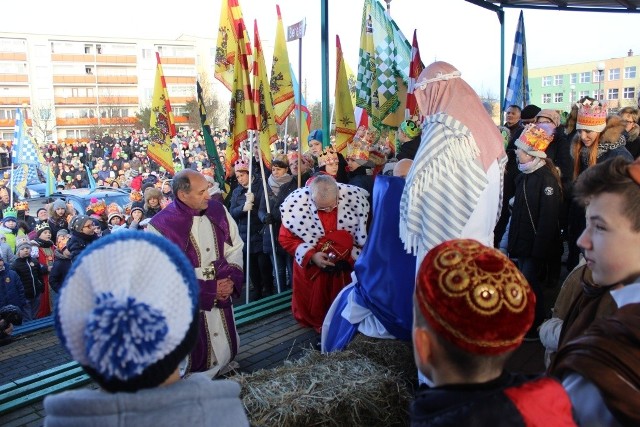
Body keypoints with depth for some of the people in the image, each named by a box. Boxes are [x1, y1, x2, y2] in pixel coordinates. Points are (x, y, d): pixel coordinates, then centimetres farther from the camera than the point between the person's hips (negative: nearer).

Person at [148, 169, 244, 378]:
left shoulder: (218, 211, -4)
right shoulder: (160, 227, -19)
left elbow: (235, 247, 6)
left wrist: (232, 279, -10)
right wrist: (208, 289, -17)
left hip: (222, 302, 5)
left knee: (225, 353, 20)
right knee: (194, 361, 9)